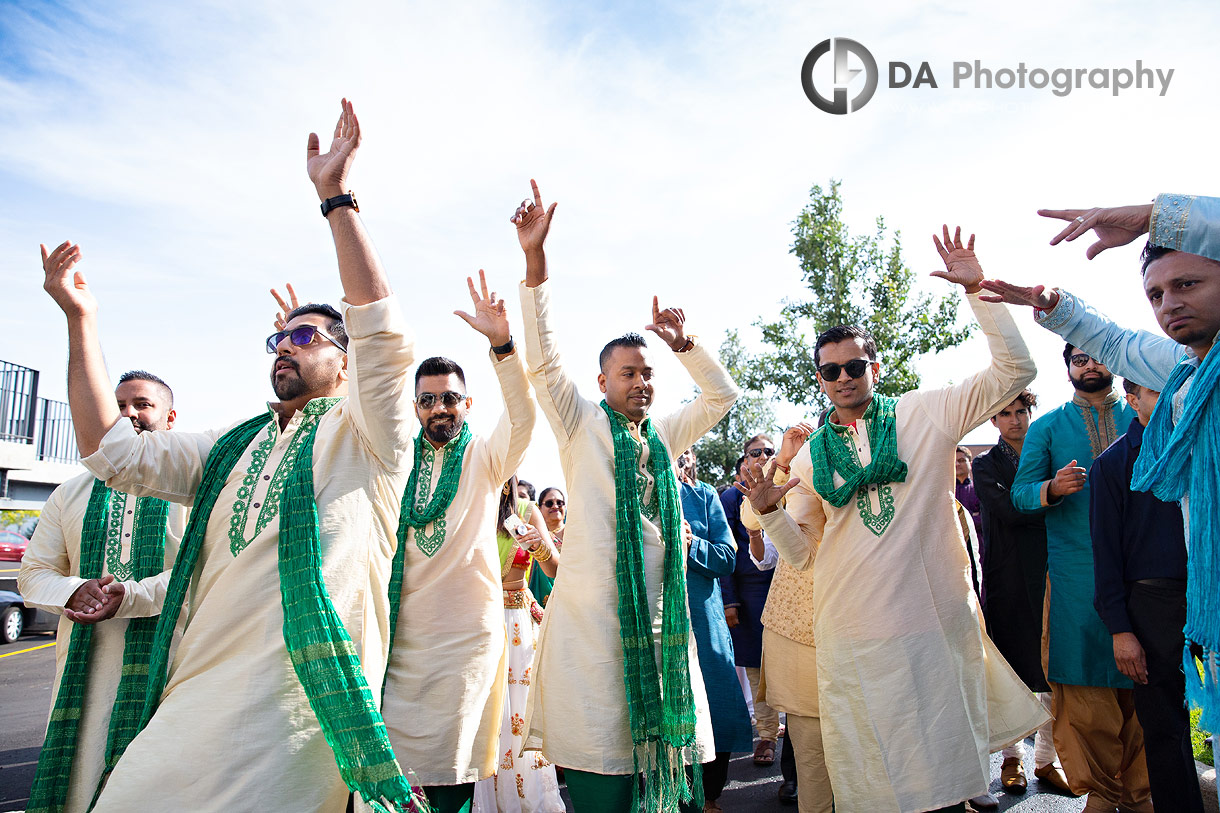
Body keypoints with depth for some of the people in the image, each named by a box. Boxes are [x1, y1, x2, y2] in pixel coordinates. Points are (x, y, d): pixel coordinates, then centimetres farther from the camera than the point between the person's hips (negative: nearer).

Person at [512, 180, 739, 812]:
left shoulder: (663, 437, 15)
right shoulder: (582, 425, 3)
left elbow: (723, 396, 19)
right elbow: (543, 361, -9)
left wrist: (683, 344, 4)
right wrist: (534, 260, -17)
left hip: (657, 617, 5)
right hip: (591, 616, -4)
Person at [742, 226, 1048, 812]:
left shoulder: (925, 414, 2)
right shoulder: (809, 457, 6)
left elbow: (1014, 371, -5)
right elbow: (803, 553, 8)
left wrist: (977, 290, -12)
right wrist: (769, 513, -12)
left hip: (936, 625, -1)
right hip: (851, 639, 2)